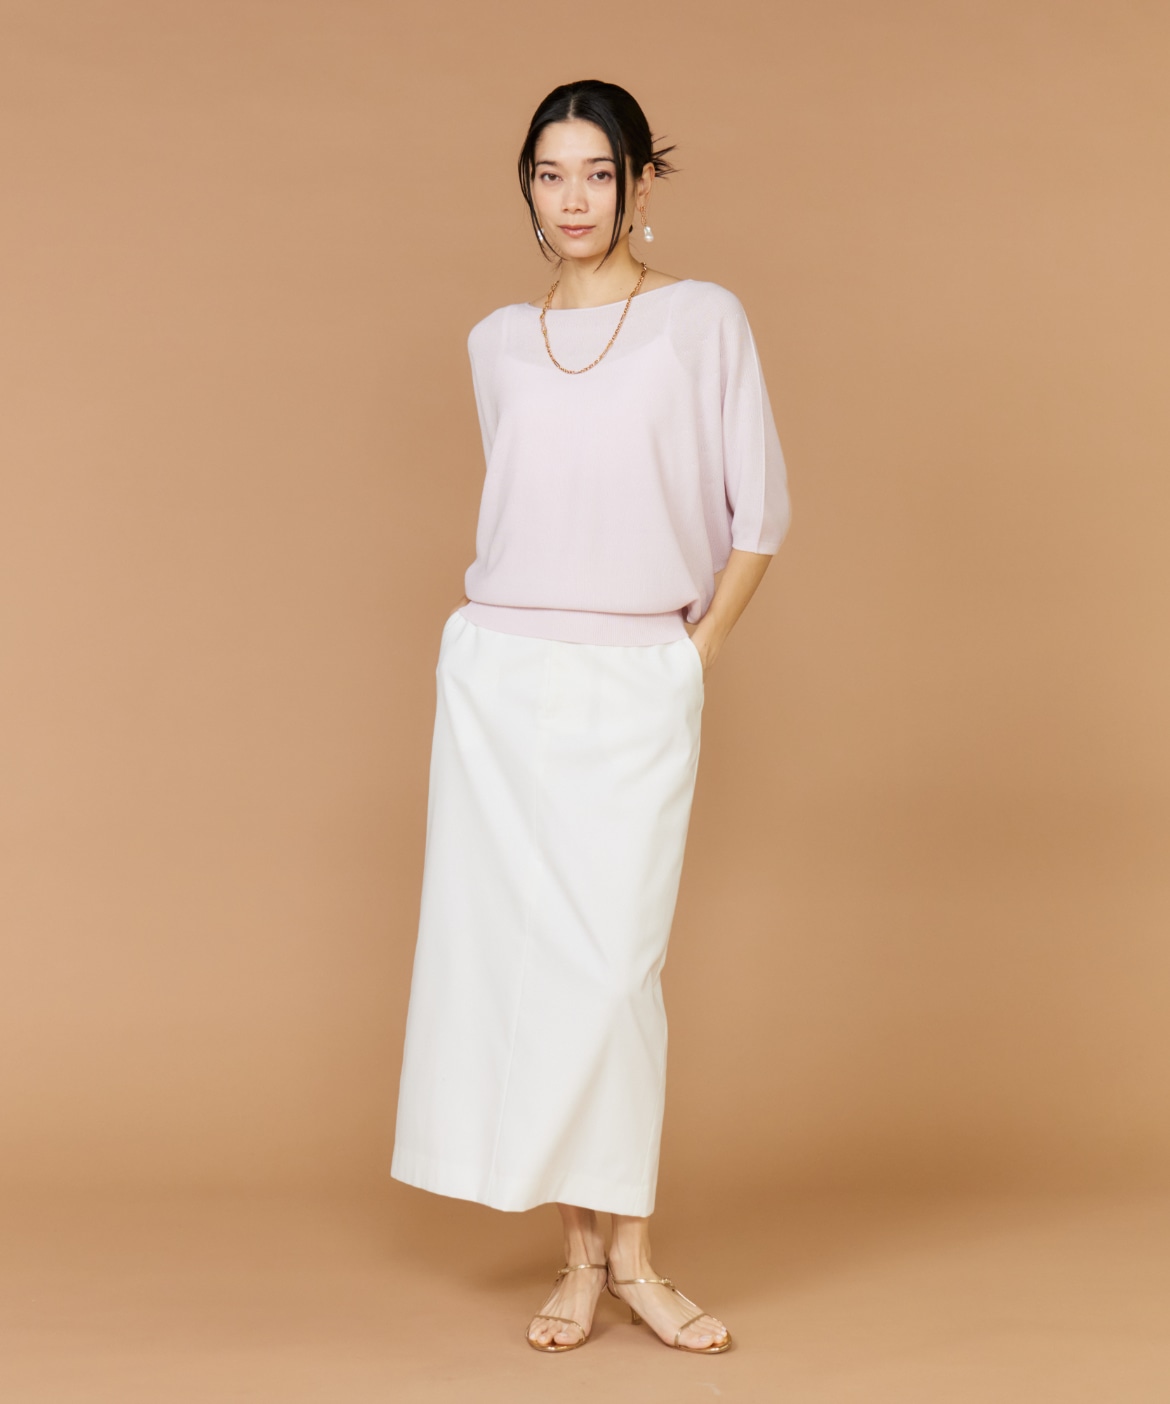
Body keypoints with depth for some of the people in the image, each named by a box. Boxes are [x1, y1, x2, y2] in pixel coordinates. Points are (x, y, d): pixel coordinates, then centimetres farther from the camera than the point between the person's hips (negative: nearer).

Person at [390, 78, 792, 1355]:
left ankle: (625, 1249, 5)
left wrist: (691, 656, 0)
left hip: (637, 686, -3)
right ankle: (582, 1251, 8)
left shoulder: (702, 320, 2)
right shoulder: (498, 344, 11)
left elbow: (758, 513, 2)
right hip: (502, 673, 3)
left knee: (612, 961, -7)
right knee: (522, 949, 0)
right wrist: (512, 623, 11)